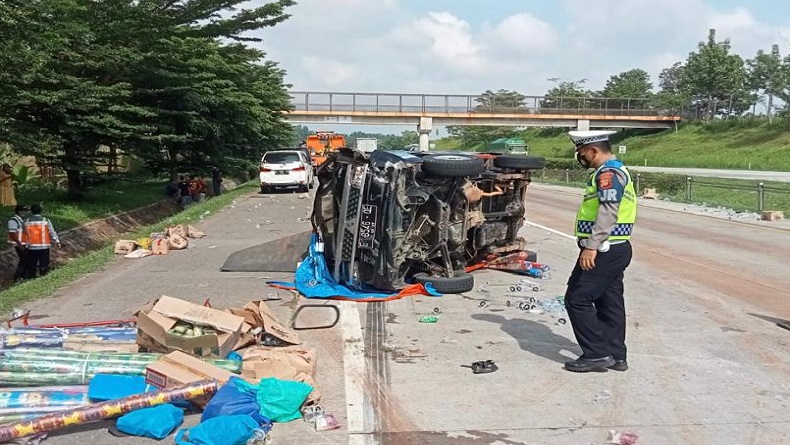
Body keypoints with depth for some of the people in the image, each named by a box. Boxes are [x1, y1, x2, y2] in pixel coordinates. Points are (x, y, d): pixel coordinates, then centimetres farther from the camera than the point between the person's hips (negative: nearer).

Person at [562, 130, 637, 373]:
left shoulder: (608, 173, -15)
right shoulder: (614, 170, 19)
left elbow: (608, 212, -26)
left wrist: (592, 246, -27)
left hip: (604, 251, -11)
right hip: (615, 249, 11)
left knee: (577, 299, -7)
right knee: (610, 302, 14)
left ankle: (597, 354, -3)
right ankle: (616, 355, 20)